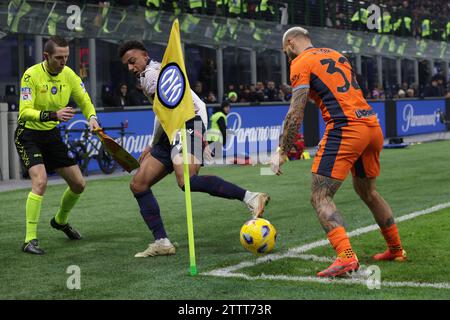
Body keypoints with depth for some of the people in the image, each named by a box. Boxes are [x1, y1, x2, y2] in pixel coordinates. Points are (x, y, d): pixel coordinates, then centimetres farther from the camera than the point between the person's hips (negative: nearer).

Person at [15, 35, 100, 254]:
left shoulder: (68, 74, -5)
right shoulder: (31, 75, -21)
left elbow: (85, 102, 3)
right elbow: (25, 112, -28)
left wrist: (92, 118, -19)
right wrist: (53, 115, -43)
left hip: (52, 134, 6)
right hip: (28, 135, -6)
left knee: (78, 184, 7)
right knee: (40, 181, -26)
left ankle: (60, 220, 37)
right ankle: (30, 240, -20)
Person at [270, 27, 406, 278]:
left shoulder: (301, 63, 1)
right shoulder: (336, 55, 24)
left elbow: (296, 113, -6)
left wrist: (282, 152, -3)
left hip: (345, 129, -8)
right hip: (372, 125, 8)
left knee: (320, 197, -7)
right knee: (367, 191, 25)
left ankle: (346, 256, -24)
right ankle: (396, 250, 33)